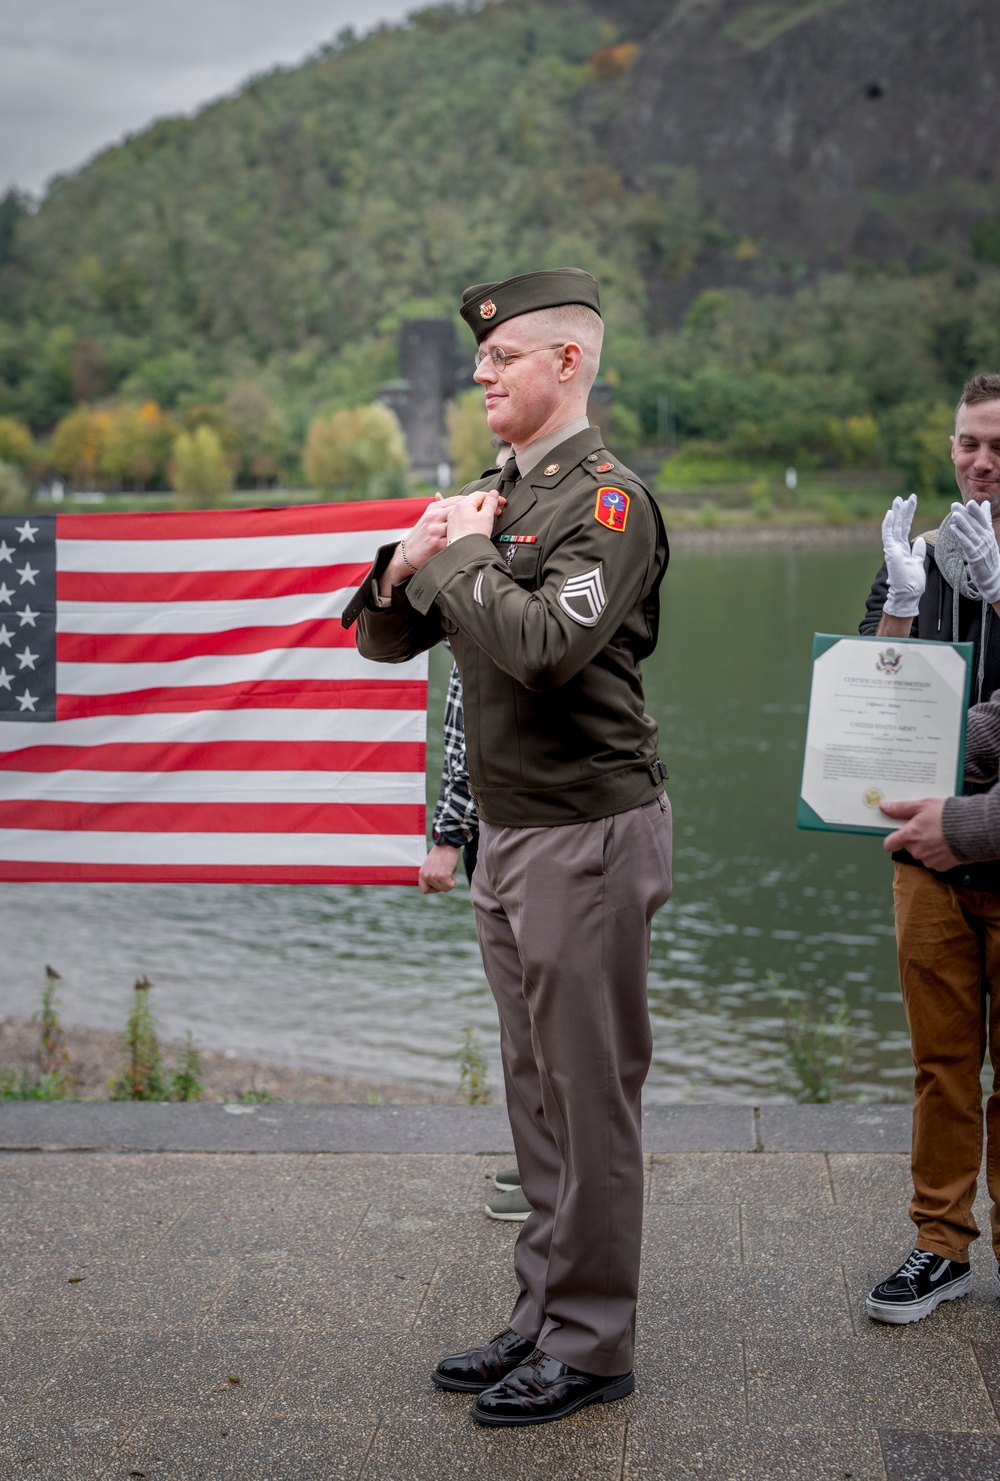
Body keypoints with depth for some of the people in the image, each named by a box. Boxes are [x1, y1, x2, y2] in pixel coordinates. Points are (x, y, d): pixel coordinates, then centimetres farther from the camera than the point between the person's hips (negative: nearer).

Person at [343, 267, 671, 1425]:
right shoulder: (493, 495, 15)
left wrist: (460, 555, -15)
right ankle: (543, 1315, 26)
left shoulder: (608, 500, -13)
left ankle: (591, 1342, 12)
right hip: (506, 831, 9)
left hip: (586, 831, -9)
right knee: (536, 1090, 15)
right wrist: (408, 561, -4)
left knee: (590, 1095, 0)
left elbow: (545, 643, -29)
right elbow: (383, 637, 15)